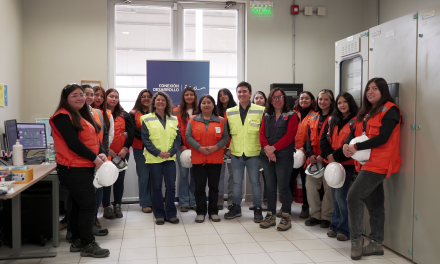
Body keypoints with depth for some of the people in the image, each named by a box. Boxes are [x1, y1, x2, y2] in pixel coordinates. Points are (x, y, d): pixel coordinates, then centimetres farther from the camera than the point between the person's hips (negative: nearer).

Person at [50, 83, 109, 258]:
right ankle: (88, 245, 2)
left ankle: (77, 242, 24)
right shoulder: (63, 117, -12)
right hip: (73, 169, -9)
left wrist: (101, 153, -7)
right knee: (88, 204, -8)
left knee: (79, 205, 14)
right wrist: (95, 158, -17)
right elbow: (73, 143, -21)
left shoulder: (83, 116, 16)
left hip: (85, 167, 9)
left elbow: (94, 138, 11)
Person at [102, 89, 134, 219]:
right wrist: (107, 150, -14)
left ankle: (117, 206, 21)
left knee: (120, 179, 8)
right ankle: (106, 207, 15)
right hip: (106, 153, -3)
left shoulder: (124, 115, 9)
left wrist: (125, 148, -9)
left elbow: (131, 132, 3)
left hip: (122, 153, 3)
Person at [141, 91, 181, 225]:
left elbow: (178, 138, 7)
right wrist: (157, 152, -13)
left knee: (171, 186, 3)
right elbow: (145, 139, -4)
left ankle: (171, 214, 16)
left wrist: (171, 152, -9)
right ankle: (159, 215, 16)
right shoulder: (147, 119, 2)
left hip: (170, 158, 2)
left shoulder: (173, 119, 11)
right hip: (154, 159, -2)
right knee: (156, 187, 4)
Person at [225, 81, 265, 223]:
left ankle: (257, 209, 18)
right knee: (237, 182, 12)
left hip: (253, 154, -3)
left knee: (255, 182, 6)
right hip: (236, 154, 3)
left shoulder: (261, 111, -2)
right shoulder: (230, 112, 7)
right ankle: (236, 207, 24)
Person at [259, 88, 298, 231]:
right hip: (267, 156, 4)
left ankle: (286, 217, 7)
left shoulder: (291, 116, 2)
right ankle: (271, 216, 17)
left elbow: (289, 136, -9)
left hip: (284, 156, -4)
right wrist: (267, 149, -12)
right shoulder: (266, 117, 15)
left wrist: (274, 148, -15)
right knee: (270, 187, 9)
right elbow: (262, 134, 6)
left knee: (283, 187, -4)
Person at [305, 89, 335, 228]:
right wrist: (310, 154, -2)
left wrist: (323, 155, -14)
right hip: (313, 159, 5)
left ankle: (326, 217, 10)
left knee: (328, 187, -3)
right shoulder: (313, 119, 17)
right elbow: (309, 138, 13)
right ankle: (315, 215, 14)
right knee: (310, 185, 2)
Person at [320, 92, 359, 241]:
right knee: (335, 195, 11)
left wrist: (336, 156, -15)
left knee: (340, 195, -9)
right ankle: (335, 226, 20)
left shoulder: (355, 121, -5)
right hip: (332, 163, 6)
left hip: (346, 163, -6)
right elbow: (324, 139, 8)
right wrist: (328, 155, -8)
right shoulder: (332, 121, 13)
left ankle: (344, 229, 3)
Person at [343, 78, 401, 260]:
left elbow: (383, 137, -18)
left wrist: (356, 147, -18)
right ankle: (376, 243, 20)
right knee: (374, 204, 12)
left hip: (378, 163, -8)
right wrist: (347, 145, -9)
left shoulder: (390, 110, -7)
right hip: (366, 163, 8)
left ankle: (356, 239, -5)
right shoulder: (366, 112, 18)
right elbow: (355, 132, 13)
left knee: (354, 196, -17)